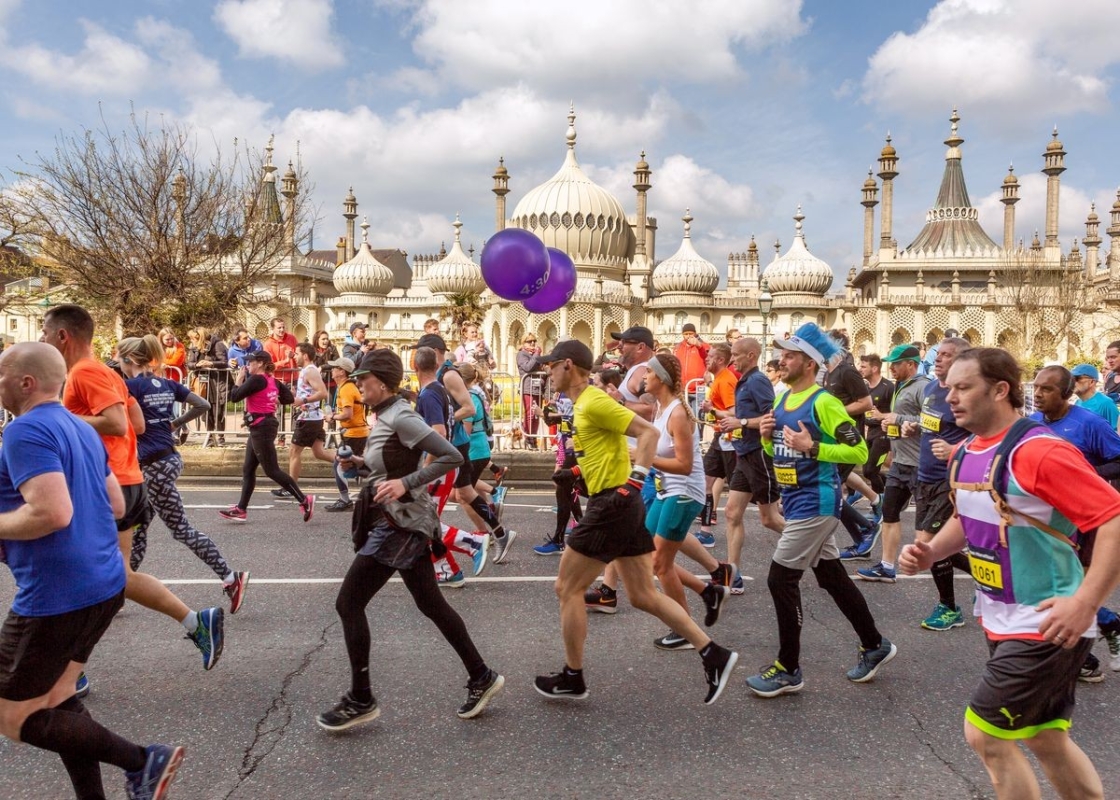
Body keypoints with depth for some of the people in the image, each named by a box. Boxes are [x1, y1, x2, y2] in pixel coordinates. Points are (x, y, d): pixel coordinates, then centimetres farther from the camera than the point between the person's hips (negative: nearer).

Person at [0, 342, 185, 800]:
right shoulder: (82, 430, 13)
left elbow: (52, 513, -28)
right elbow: (116, 505, 18)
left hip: (56, 596, -9)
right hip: (104, 586, 9)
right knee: (56, 699, 22)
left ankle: (141, 761, -1)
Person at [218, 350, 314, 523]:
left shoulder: (256, 379, -15)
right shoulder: (272, 381, 10)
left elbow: (235, 397, -15)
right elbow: (290, 398, 10)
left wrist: (239, 378, -2)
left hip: (261, 427, -10)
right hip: (262, 427, 10)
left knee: (272, 470, -7)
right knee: (248, 470, 13)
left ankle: (304, 500, -6)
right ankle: (241, 509, 17)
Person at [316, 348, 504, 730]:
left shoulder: (401, 417, -18)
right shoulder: (384, 416, 10)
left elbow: (451, 456, -23)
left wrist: (405, 484, -27)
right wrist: (366, 462, 7)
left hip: (400, 523, -10)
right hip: (403, 523, 10)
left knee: (348, 603, -2)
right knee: (431, 604, 14)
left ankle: (360, 700, 9)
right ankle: (481, 677, 23)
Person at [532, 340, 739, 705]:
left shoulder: (594, 402, -15)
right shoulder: (585, 404, 15)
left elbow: (649, 432, -20)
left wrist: (636, 479, -24)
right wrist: (579, 468, 19)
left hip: (612, 504, -10)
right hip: (622, 506, 10)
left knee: (567, 589, 3)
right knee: (644, 597, 11)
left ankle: (572, 679, 15)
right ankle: (714, 654, 12)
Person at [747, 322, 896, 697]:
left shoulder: (823, 403, -16)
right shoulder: (781, 400, 10)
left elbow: (859, 452, -19)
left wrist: (812, 447, -25)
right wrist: (767, 437, -1)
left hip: (815, 504, -9)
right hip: (796, 502, 9)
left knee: (781, 580, -6)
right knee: (833, 578, 18)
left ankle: (789, 669, 7)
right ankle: (875, 645, 35)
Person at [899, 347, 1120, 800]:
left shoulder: (1040, 452, -22)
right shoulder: (964, 454, 4)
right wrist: (930, 552, 2)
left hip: (1046, 626, -8)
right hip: (1002, 622, 8)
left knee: (984, 734, -2)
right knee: (1046, 740, 18)